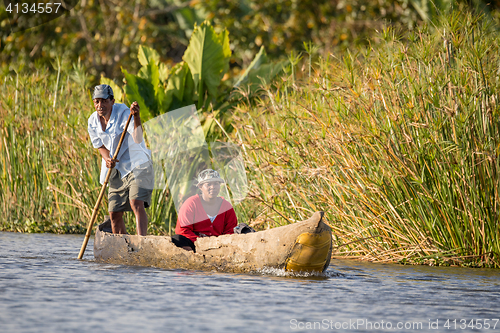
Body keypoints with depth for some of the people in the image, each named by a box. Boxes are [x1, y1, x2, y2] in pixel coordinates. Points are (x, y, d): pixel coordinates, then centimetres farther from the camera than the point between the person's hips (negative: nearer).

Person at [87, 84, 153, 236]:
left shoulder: (124, 113, -19)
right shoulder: (93, 122, -1)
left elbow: (138, 139, -33)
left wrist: (136, 117, -49)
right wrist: (107, 159, -10)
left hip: (137, 165, -6)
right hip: (116, 170, 6)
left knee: (137, 203, -26)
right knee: (114, 213, 5)